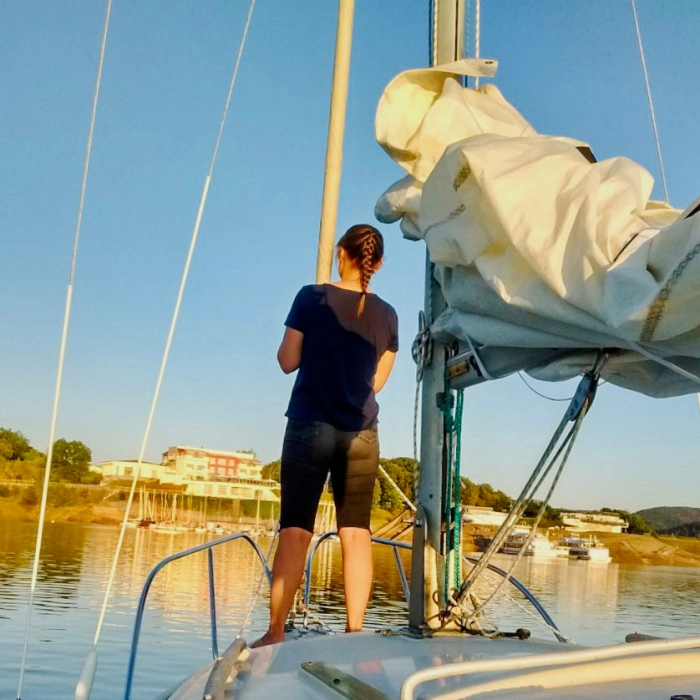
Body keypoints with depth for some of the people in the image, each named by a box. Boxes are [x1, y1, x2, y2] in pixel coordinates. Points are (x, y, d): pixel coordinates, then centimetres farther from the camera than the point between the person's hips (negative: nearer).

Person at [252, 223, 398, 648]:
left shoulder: (312, 298, -3)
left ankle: (276, 632, -2)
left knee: (295, 529, -1)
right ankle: (355, 630, 4)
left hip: (311, 427, -2)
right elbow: (377, 380, 11)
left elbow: (288, 361, 1)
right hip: (361, 433, 2)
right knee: (357, 533, 6)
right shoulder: (386, 315, 5)